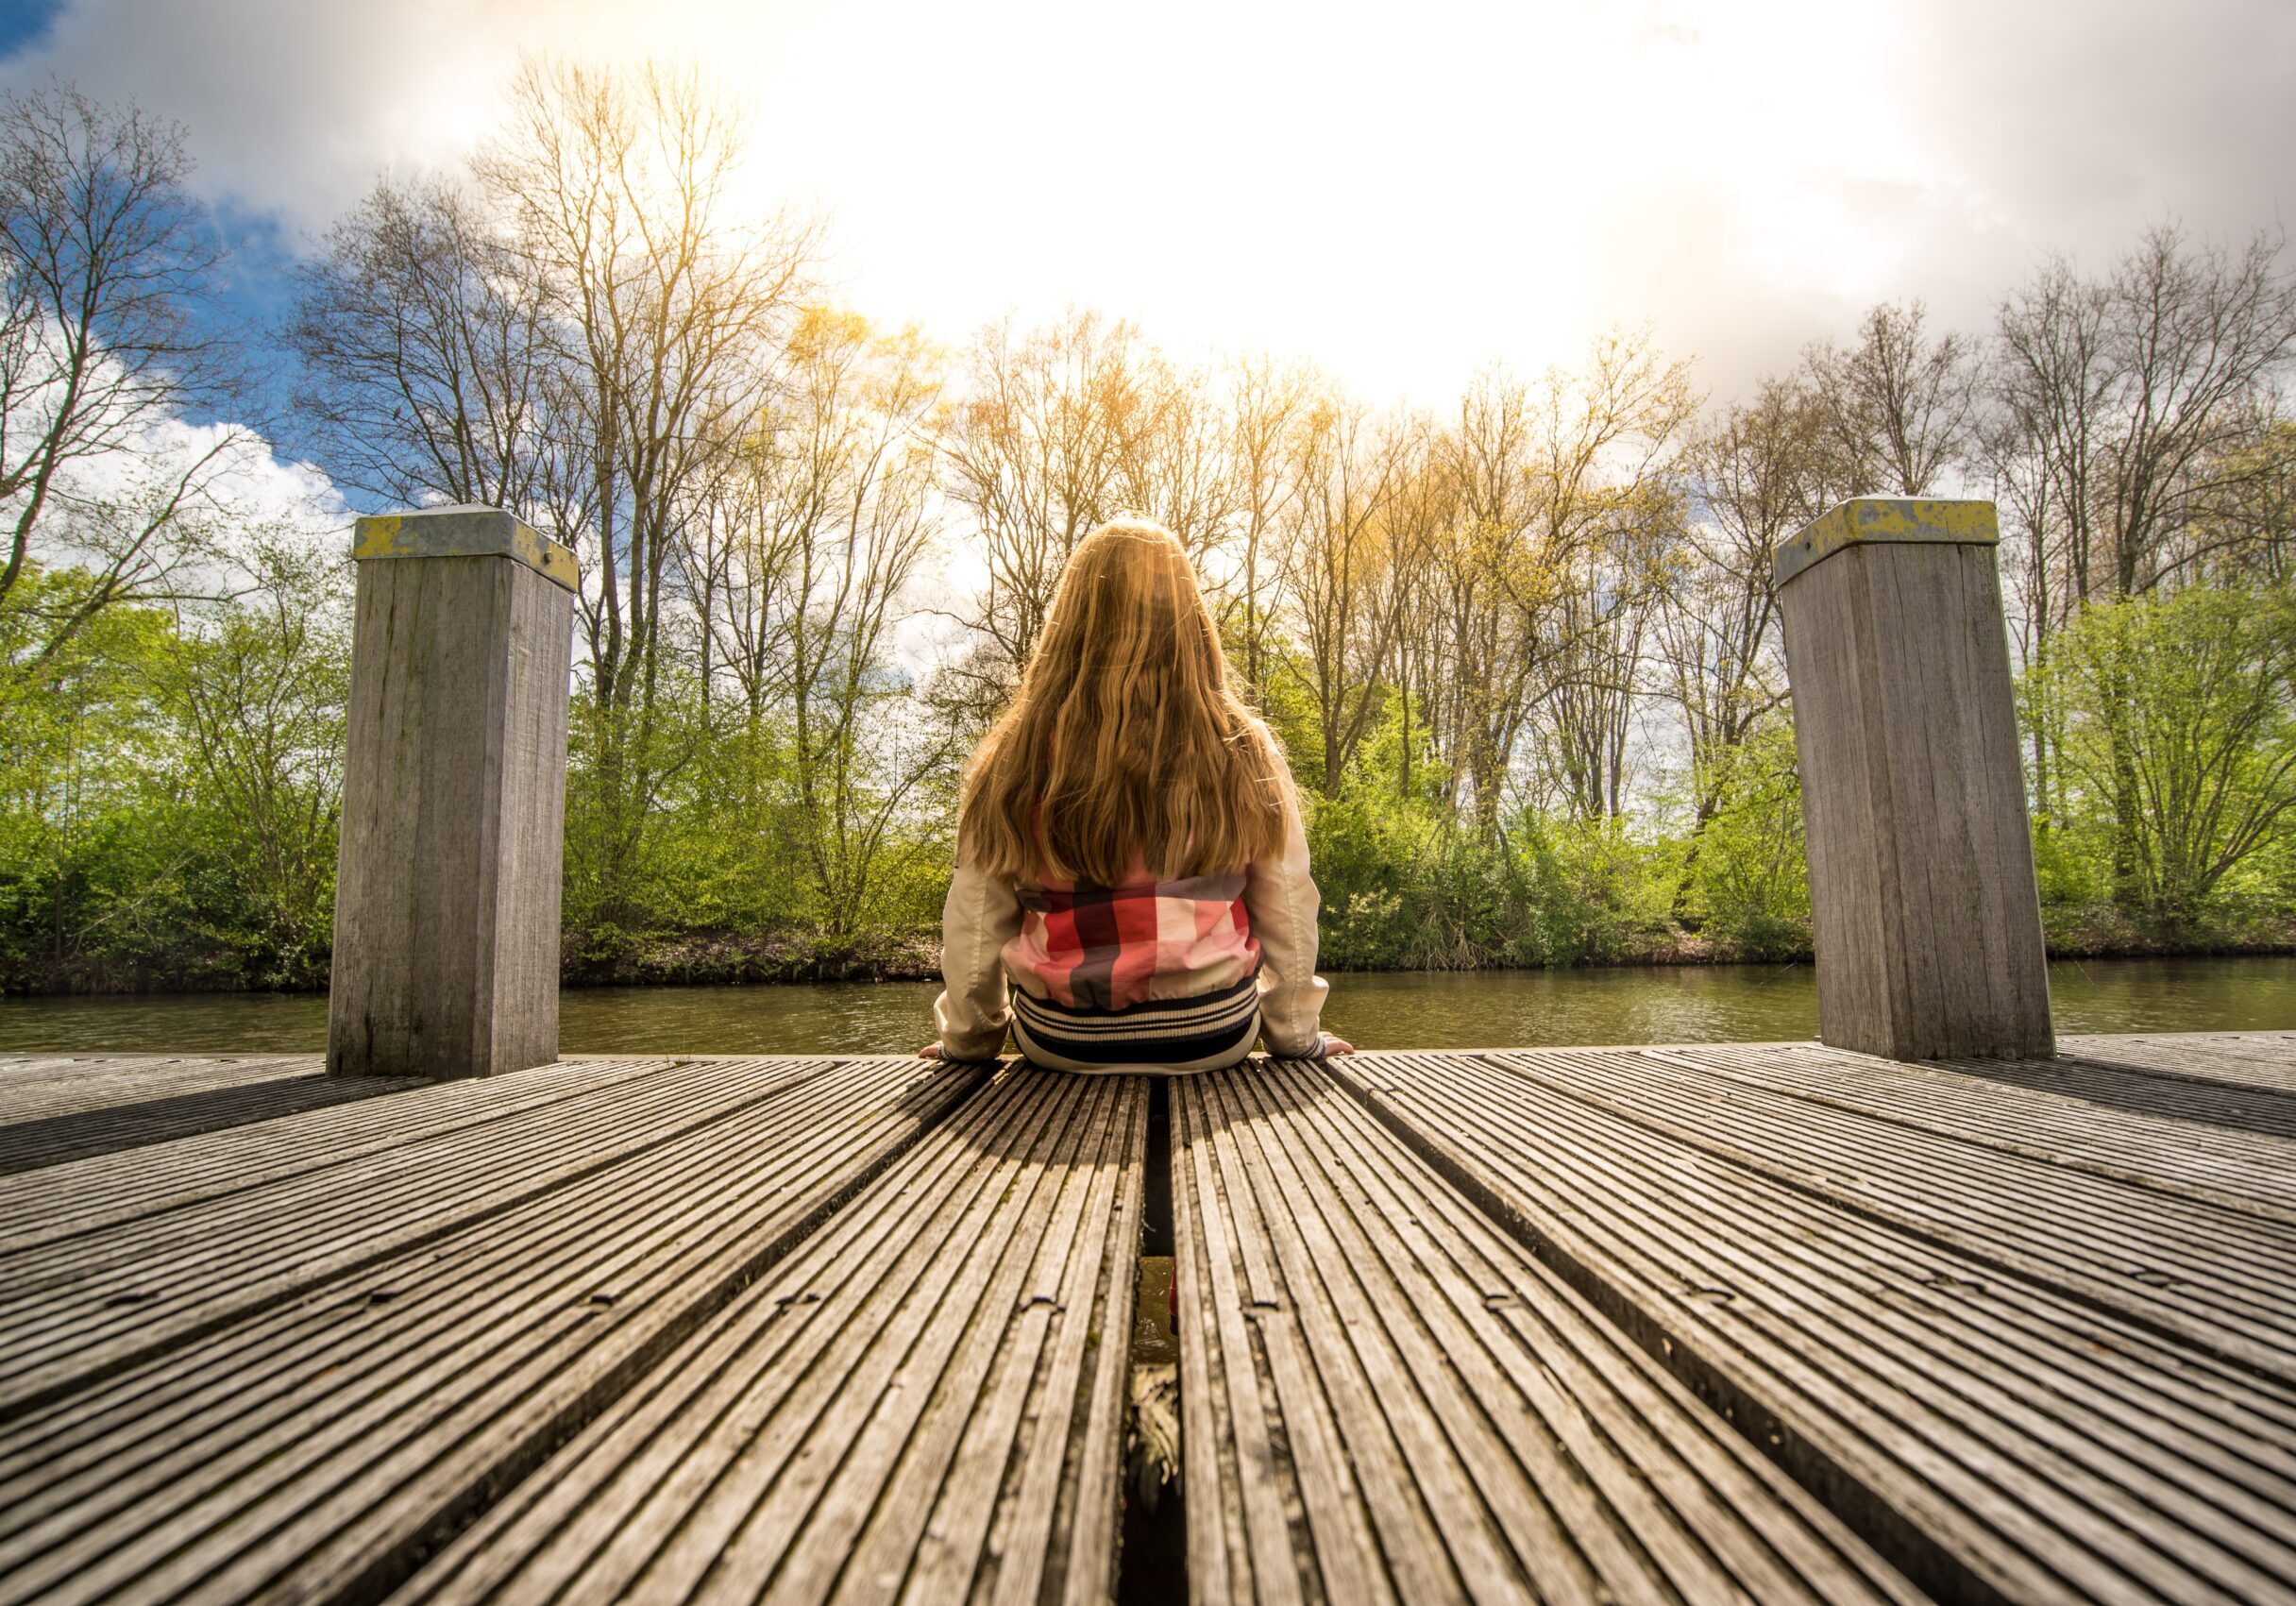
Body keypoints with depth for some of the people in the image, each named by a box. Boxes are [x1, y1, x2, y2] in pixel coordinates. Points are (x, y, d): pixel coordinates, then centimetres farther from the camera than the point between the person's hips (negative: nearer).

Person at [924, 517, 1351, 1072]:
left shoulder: (1015, 759, -8)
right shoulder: (1245, 755, -7)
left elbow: (974, 925, -2)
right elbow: (1288, 917, -1)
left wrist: (968, 1038, 15)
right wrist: (1297, 1035, 14)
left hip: (1057, 1042, 1)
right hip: (1212, 1036, 0)